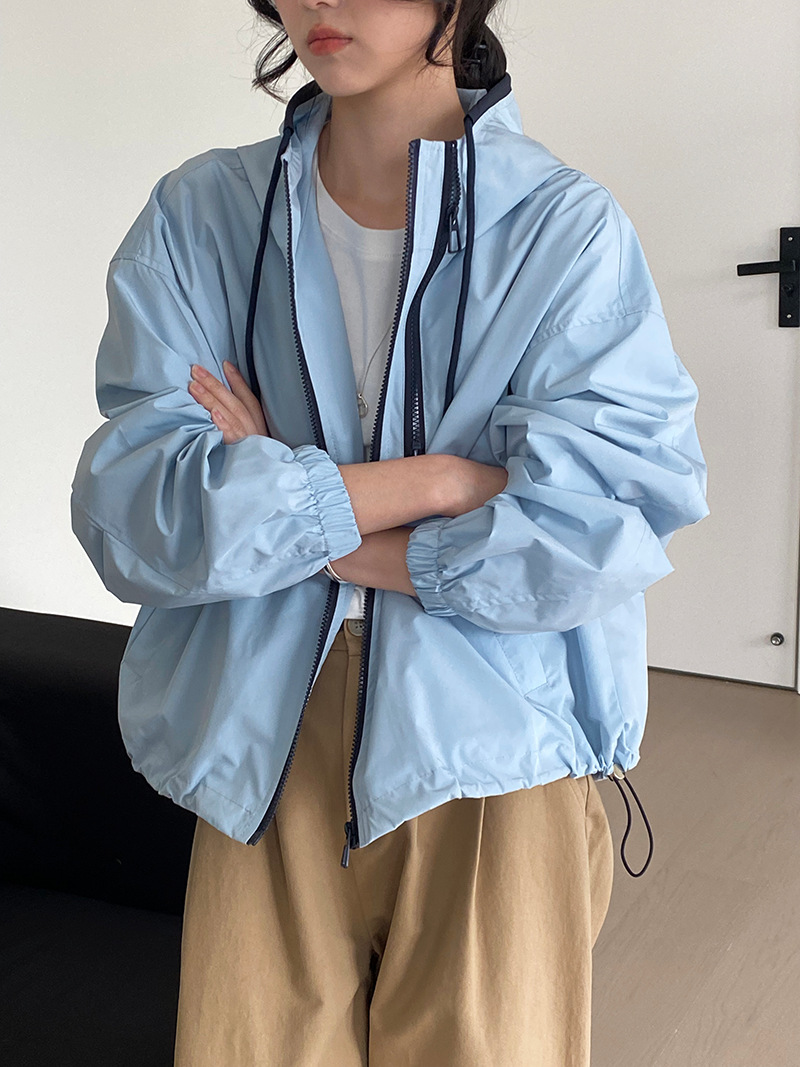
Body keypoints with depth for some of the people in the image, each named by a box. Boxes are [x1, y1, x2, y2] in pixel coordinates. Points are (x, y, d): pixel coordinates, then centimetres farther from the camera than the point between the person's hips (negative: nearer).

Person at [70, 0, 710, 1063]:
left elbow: (598, 536, -17)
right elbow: (124, 512, -9)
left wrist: (282, 505, -11)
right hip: (264, 756, 2)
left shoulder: (572, 229, -7)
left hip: (495, 767, -1)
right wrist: (426, 480, -16)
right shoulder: (196, 217, 1)